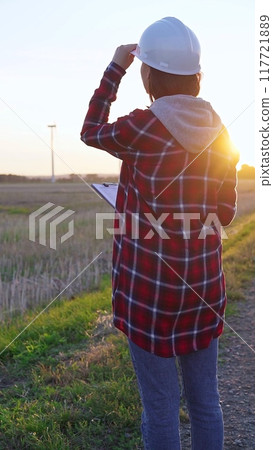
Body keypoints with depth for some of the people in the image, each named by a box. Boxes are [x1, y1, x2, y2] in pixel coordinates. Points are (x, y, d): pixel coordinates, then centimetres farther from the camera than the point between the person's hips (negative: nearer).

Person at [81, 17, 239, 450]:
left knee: (160, 404, 9)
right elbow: (225, 211, 7)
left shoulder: (143, 127, -14)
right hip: (205, 280, 5)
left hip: (149, 281, -5)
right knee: (204, 398, 18)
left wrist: (115, 69, 13)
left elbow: (92, 132, 7)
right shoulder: (219, 132, 2)